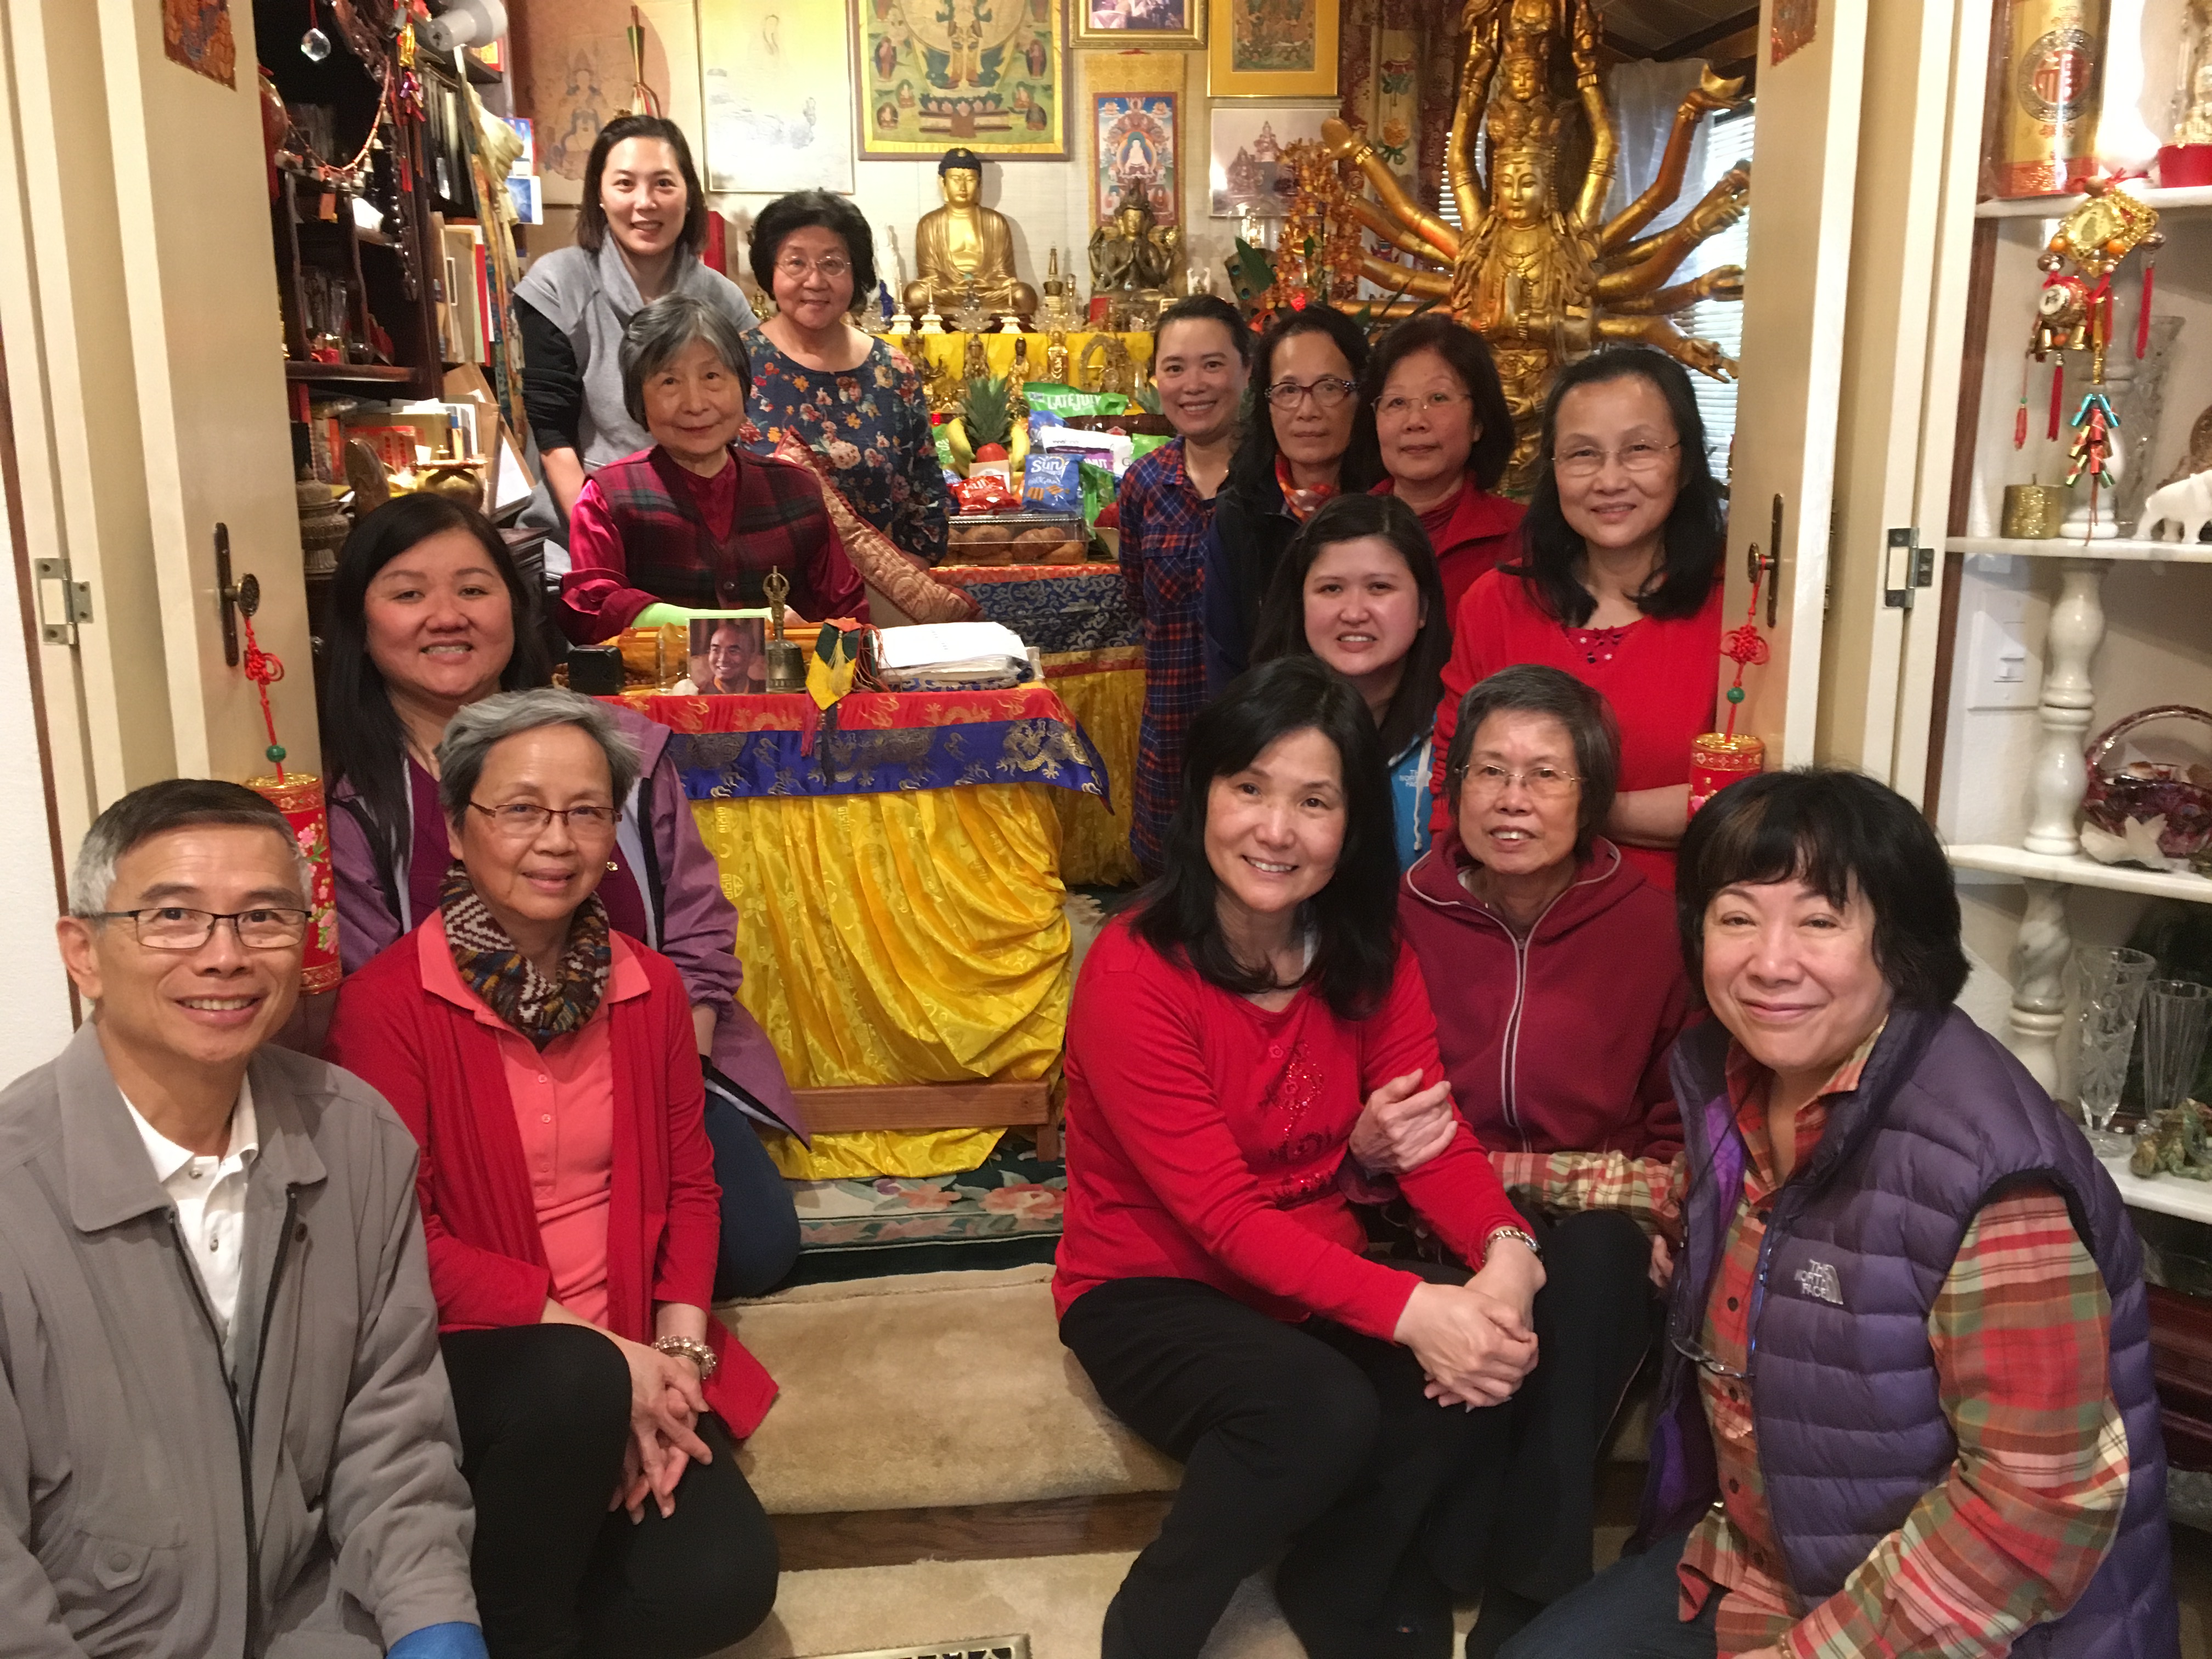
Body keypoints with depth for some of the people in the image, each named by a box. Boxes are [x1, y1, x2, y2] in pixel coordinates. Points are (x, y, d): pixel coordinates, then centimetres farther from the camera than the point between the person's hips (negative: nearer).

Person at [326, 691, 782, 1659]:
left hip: (630, 1360, 4)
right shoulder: (386, 1004, -10)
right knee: (576, 1382, -36)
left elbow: (689, 1187, 9)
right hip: (455, 1357, -4)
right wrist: (600, 1353, -18)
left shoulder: (649, 988, 4)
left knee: (723, 1581, -17)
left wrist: (678, 1347, -7)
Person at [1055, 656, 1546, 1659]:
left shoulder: (1372, 962, -2)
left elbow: (1436, 1137, -9)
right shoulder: (1134, 972, -21)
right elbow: (1223, 1213, -25)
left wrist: (1505, 1252, -32)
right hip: (1150, 1292, -5)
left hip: (1315, 1279, 5)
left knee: (1474, 1382, -24)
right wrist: (1407, 1308, -36)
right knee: (1322, 1409, -33)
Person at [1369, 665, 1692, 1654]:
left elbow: (1687, 1147, 1)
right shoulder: (1405, 919, -7)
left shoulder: (1654, 927, -7)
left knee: (1590, 1253, -32)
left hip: (1600, 1251, 1)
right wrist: (1372, 1148, -20)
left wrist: (1512, 1171, -13)